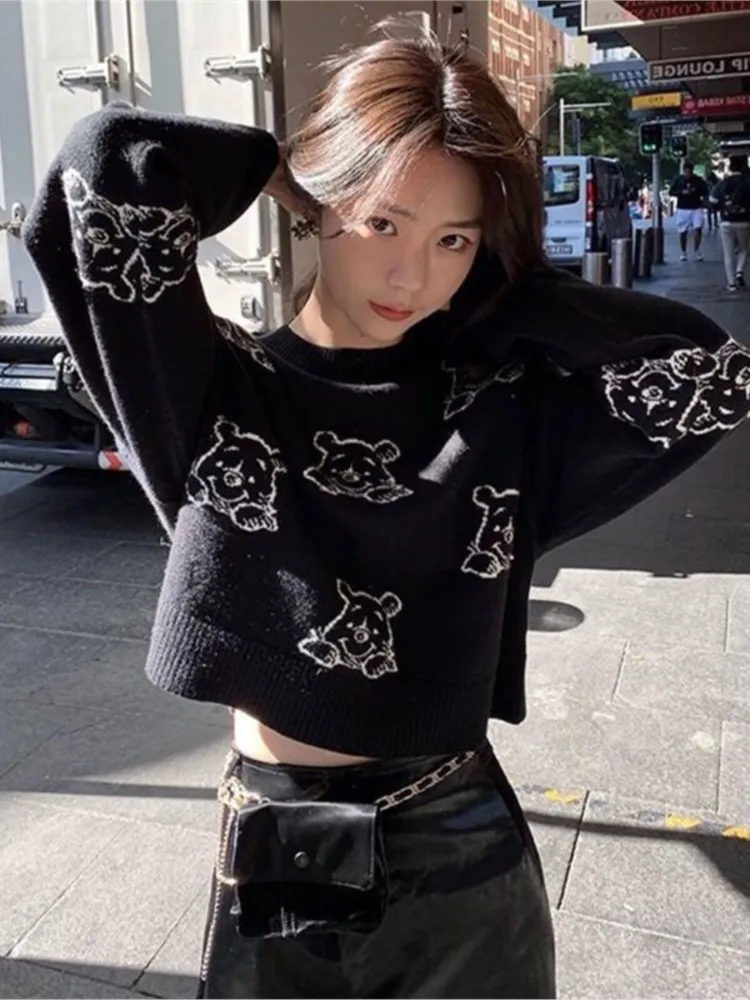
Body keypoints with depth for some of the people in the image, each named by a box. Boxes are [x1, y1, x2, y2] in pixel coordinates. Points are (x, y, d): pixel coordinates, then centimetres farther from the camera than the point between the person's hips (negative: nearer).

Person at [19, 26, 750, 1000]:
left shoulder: (508, 405, -4)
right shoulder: (217, 390, -10)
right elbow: (106, 165, -22)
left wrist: (504, 285, -9)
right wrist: (281, 163, -5)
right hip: (275, 864, -1)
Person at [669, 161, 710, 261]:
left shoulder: (698, 180, 1)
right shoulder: (678, 180, 0)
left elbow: (705, 192, 8)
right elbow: (671, 192, 2)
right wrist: (682, 192, -13)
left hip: (696, 208, 0)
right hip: (682, 209, 0)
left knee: (698, 228, -13)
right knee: (682, 232, 3)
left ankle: (697, 250, -1)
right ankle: (683, 252, 18)